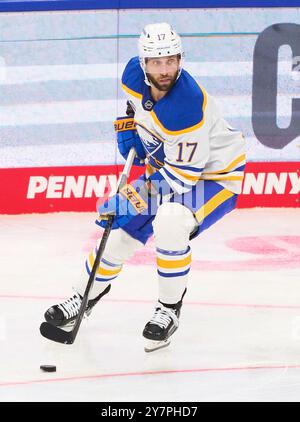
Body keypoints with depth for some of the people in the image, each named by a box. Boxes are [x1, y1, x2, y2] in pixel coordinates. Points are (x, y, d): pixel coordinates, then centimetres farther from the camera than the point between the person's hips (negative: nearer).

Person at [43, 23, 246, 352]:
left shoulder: (188, 107, -36)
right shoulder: (135, 72, -15)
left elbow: (182, 176, -31)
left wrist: (133, 200, -32)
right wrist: (127, 129, 1)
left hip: (214, 173, -7)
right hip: (167, 163, 7)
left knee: (169, 220, -33)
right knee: (121, 228, 5)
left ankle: (169, 310, -14)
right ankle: (86, 297, 31)